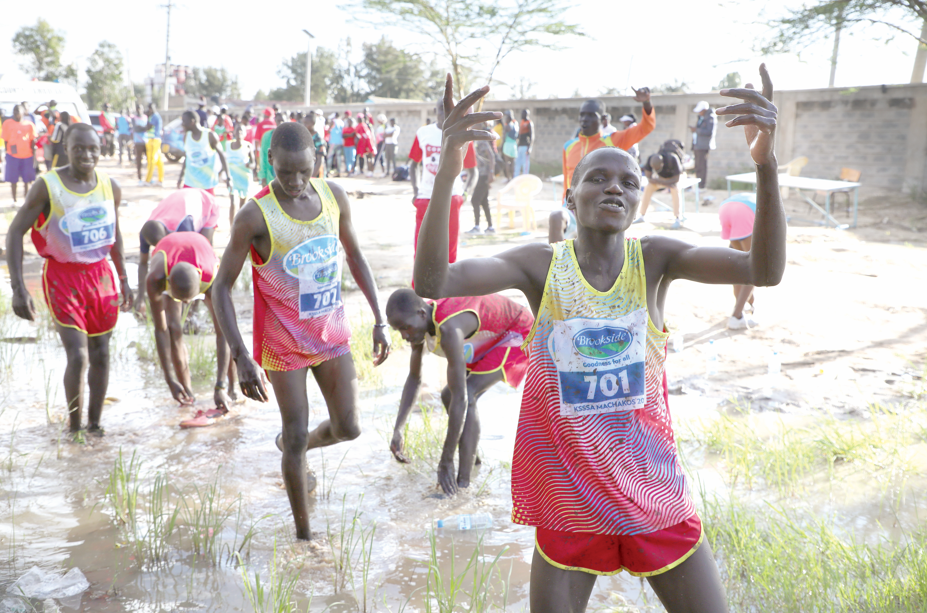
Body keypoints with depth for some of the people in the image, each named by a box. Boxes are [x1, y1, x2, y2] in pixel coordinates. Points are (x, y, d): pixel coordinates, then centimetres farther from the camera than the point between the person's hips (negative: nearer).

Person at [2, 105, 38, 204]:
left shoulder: (29, 124, 4)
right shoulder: (8, 123, 2)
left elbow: (32, 141, 7)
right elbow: (5, 140, 3)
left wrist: (33, 154, 3)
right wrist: (7, 153, -2)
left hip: (27, 156, 1)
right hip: (13, 155, -1)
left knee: (27, 180, 6)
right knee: (13, 179, 4)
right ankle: (14, 200, 14)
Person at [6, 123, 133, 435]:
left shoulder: (111, 187, 0)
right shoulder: (47, 186, -13)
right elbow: (16, 231, -10)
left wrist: (123, 279, 15)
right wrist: (18, 287, -17)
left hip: (100, 275, 4)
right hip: (63, 277, -4)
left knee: (100, 353, 8)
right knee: (78, 356, -12)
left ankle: (94, 424, 24)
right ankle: (74, 427, 9)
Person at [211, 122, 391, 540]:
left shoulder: (334, 196, -5)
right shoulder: (255, 216, -20)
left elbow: (354, 255, 9)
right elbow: (221, 287, -15)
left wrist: (379, 320, 6)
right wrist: (241, 357, -22)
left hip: (331, 333, 5)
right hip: (283, 342, -4)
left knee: (347, 428, 7)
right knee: (297, 437, 2)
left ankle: (292, 446, 41)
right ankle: (304, 534, 20)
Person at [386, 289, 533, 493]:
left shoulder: (449, 329, -40)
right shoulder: (418, 323, -13)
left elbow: (460, 397, -39)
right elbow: (414, 378, 1)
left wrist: (446, 462, -33)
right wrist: (398, 429, -8)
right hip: (494, 337, 9)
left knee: (467, 395, -25)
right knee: (448, 395, 10)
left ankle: (463, 482, -24)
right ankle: (472, 455, 35)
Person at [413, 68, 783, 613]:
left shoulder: (654, 258, -6)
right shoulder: (540, 265, -9)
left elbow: (765, 271, -20)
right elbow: (432, 284, -24)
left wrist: (766, 161, -35)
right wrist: (448, 170, -38)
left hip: (655, 493, 1)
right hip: (568, 498, -1)